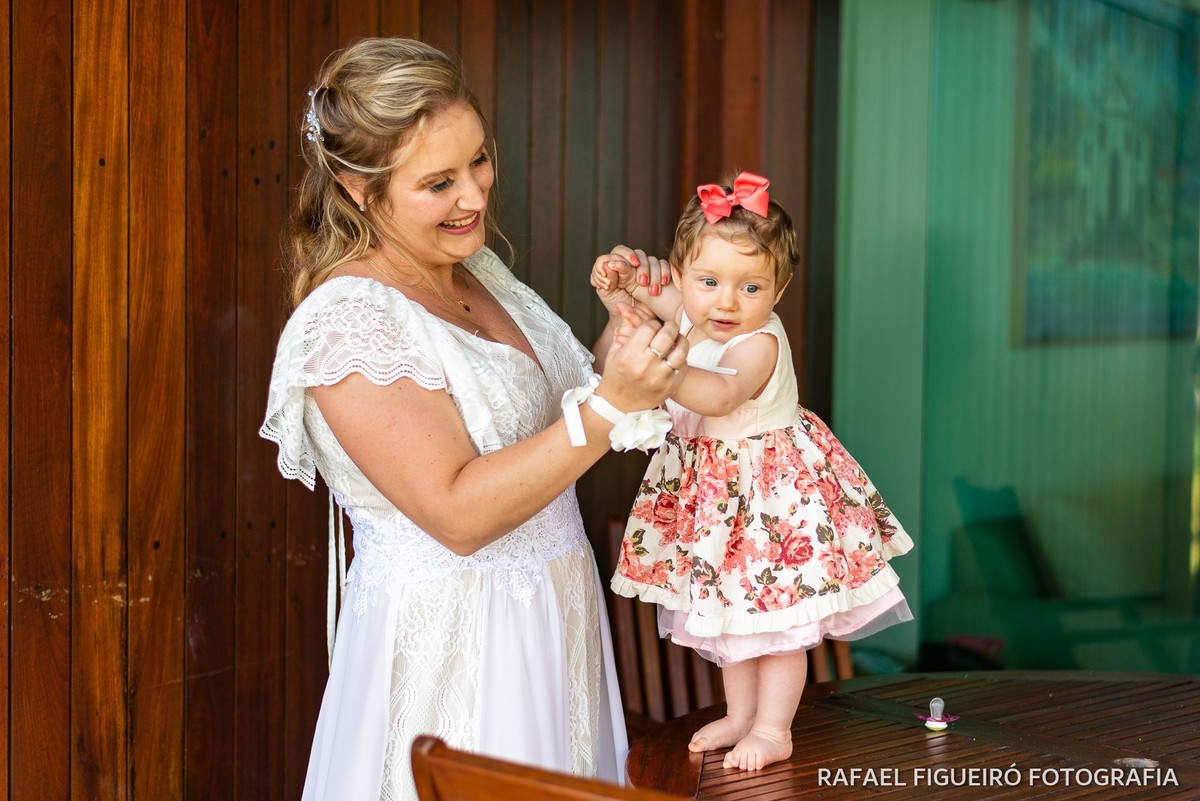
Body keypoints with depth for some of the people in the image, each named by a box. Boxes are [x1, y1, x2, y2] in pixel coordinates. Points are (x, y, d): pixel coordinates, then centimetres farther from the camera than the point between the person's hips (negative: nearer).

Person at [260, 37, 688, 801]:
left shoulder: (478, 269, 7)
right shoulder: (345, 321, -19)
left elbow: (547, 409, 17)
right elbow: (457, 513, -24)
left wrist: (622, 331, 0)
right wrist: (609, 404, -27)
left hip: (553, 624, 8)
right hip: (450, 646, -8)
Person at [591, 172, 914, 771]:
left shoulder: (759, 343, -31)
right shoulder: (688, 312, -9)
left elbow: (721, 396, -49)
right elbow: (642, 288, 8)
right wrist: (615, 279, -15)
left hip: (772, 485, -8)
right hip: (710, 484, 8)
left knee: (775, 614, 6)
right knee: (728, 611, 20)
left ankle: (773, 729, 21)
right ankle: (740, 714, 37)